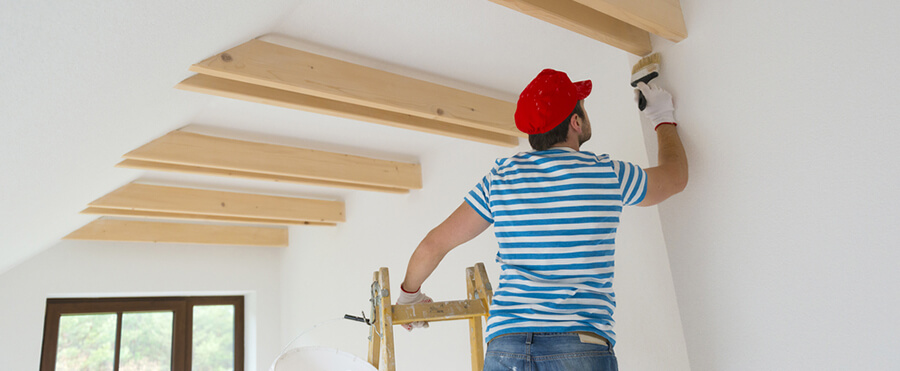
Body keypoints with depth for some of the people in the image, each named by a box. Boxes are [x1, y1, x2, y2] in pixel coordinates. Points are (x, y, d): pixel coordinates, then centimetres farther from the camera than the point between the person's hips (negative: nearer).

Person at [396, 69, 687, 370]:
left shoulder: (501, 178, 6)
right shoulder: (608, 175, 2)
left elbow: (434, 244, 9)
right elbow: (676, 176, 23)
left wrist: (409, 293, 27)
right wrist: (663, 119, 40)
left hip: (505, 346, 2)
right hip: (582, 345, -2)